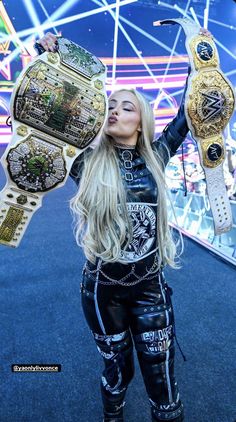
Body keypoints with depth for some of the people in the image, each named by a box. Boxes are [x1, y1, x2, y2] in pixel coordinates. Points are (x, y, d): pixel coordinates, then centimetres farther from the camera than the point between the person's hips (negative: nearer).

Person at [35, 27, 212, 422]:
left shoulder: (154, 157, -2)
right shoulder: (88, 161, -7)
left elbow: (186, 115, 6)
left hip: (151, 287, 1)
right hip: (103, 289, -1)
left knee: (162, 379, 10)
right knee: (117, 370, 20)